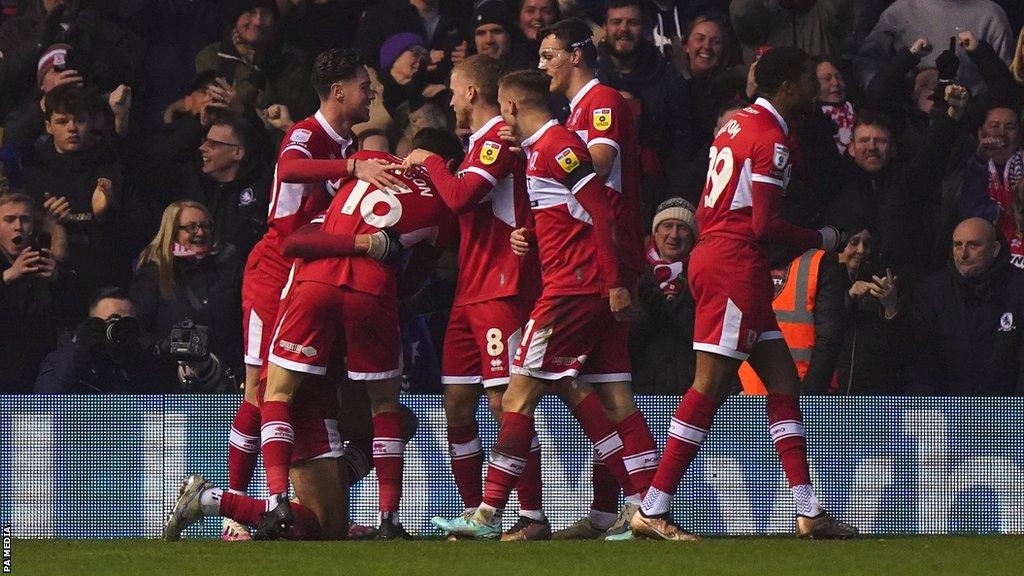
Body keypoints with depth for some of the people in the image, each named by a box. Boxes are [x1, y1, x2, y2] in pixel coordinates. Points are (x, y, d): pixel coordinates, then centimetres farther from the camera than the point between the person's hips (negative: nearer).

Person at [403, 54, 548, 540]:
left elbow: (461, 196, -21)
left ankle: (533, 517, -11)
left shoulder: (500, 137, -9)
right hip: (469, 293, 10)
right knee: (457, 405, 7)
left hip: (502, 290, -10)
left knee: (504, 402, -12)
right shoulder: (480, 142, 22)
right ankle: (474, 514, 12)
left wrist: (430, 162, -5)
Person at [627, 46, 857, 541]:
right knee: (710, 387, -9)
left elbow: (705, 212, 21)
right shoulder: (771, 138, -12)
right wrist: (820, 239, -2)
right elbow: (764, 225, -17)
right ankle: (652, 511, -10)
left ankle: (808, 512, 6)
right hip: (735, 264, -10)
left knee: (783, 382, 9)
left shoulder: (739, 124, 17)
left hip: (713, 254, 10)